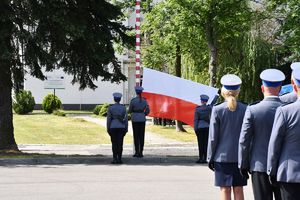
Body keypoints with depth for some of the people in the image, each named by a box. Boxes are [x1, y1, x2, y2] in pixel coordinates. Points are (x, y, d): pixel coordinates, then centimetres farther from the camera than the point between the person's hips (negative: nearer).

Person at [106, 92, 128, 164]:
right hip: (121, 127, 1)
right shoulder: (123, 107, 0)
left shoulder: (110, 107, -4)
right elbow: (126, 118, 0)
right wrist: (126, 128, 6)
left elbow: (108, 119, -4)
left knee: (114, 143, 2)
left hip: (113, 127, -1)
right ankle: (119, 159, 1)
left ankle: (115, 159, -3)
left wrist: (108, 129, 2)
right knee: (120, 143, 3)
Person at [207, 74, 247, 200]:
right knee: (238, 189, 8)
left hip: (222, 156, -2)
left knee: (225, 190, 2)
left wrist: (210, 158, 3)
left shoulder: (217, 110, -9)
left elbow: (213, 137, -6)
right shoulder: (245, 109, -2)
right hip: (240, 156, 2)